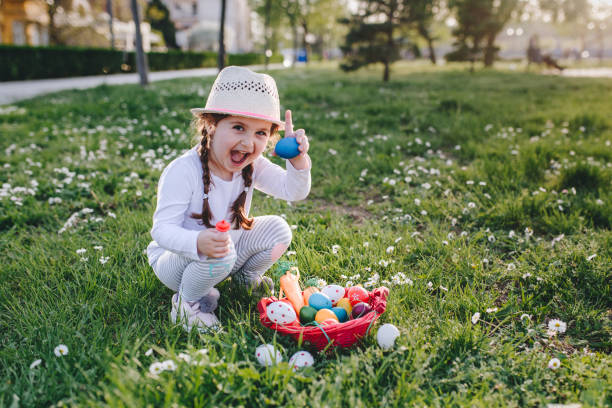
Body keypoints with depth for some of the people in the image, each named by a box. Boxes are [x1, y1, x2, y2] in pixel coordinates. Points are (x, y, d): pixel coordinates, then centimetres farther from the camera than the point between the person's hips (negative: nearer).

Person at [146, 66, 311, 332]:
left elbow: (293, 191, -10)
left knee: (277, 229, -9)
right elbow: (162, 229, -28)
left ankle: (245, 277, 17)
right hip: (175, 259, -6)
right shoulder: (183, 171, -28)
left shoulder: (252, 166, -8)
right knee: (220, 253, -37)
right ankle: (188, 300, -7)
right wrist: (198, 242, -50)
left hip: (226, 256, 6)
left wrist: (297, 160, -31)